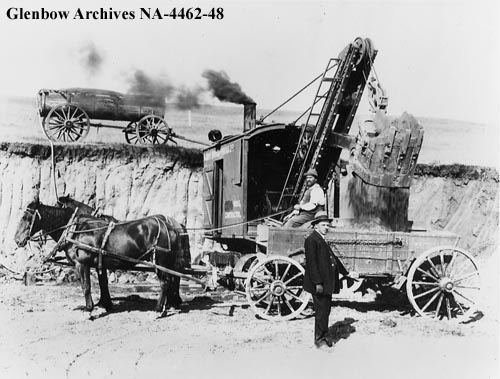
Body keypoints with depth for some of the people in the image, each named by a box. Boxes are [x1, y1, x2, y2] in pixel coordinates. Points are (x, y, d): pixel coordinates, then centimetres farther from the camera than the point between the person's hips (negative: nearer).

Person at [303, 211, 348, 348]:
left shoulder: (323, 240, 16)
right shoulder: (311, 240, -13)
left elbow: (333, 258, 26)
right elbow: (311, 263, -18)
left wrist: (345, 272, 30)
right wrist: (317, 283, -22)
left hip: (327, 283, 9)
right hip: (319, 284, -9)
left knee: (326, 310, 15)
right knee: (321, 311, -3)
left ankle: (324, 336, 26)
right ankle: (319, 339, 6)